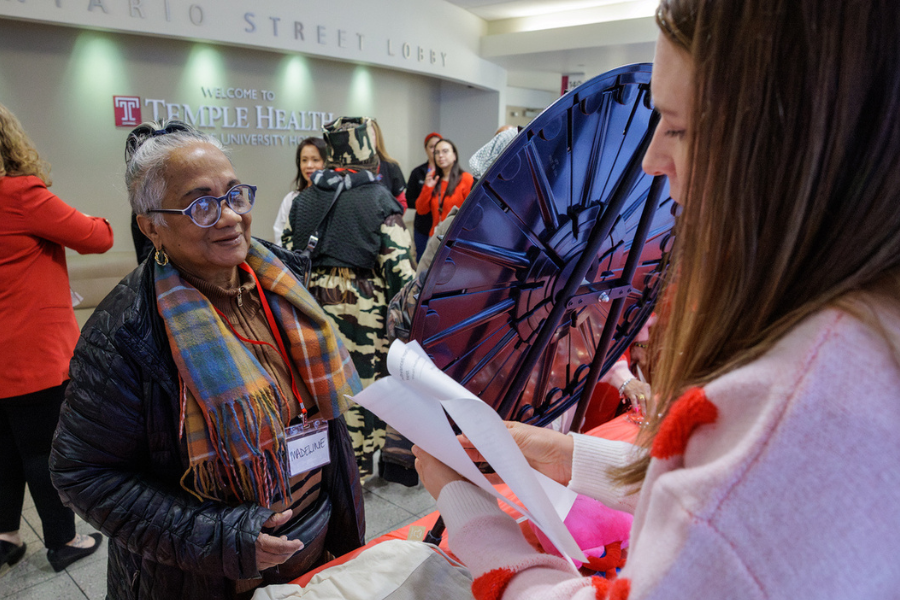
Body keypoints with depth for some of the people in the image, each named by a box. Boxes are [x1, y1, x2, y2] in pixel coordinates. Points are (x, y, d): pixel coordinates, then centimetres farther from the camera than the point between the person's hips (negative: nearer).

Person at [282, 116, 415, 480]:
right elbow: (398, 265, -11)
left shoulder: (304, 199, 8)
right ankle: (358, 461, 19)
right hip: (365, 302, -4)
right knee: (362, 381, 6)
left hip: (316, 297, 5)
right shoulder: (379, 200, -7)